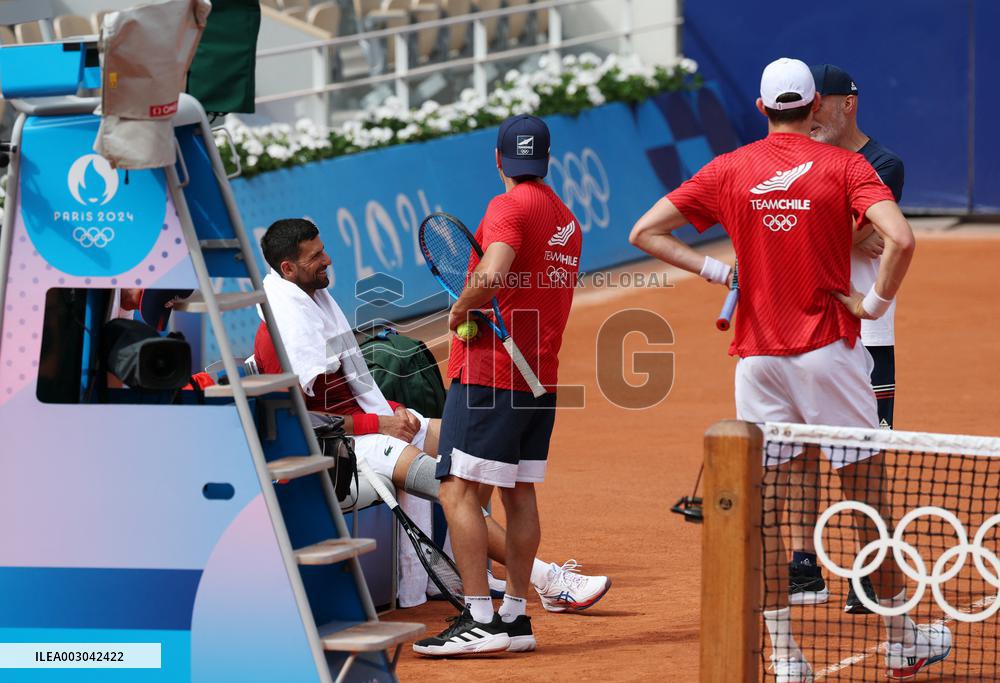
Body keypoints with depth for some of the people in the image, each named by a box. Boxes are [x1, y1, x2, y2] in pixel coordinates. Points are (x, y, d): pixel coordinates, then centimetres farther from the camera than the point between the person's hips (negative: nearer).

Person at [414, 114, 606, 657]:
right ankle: (514, 616, 16)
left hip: (489, 371, -9)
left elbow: (493, 273, -27)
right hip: (541, 374, 9)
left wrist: (460, 309, -11)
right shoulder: (566, 219, 16)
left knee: (458, 490, -10)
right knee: (519, 493, 13)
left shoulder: (509, 206, -11)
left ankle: (479, 620, -16)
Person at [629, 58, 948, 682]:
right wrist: (876, 302, -7)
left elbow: (645, 232, 3)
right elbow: (901, 238, -20)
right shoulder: (844, 166, -4)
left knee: (765, 512, 5)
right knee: (870, 496, 9)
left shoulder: (728, 170, 4)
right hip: (830, 350, -2)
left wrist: (715, 269, 4)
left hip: (757, 357, 2)